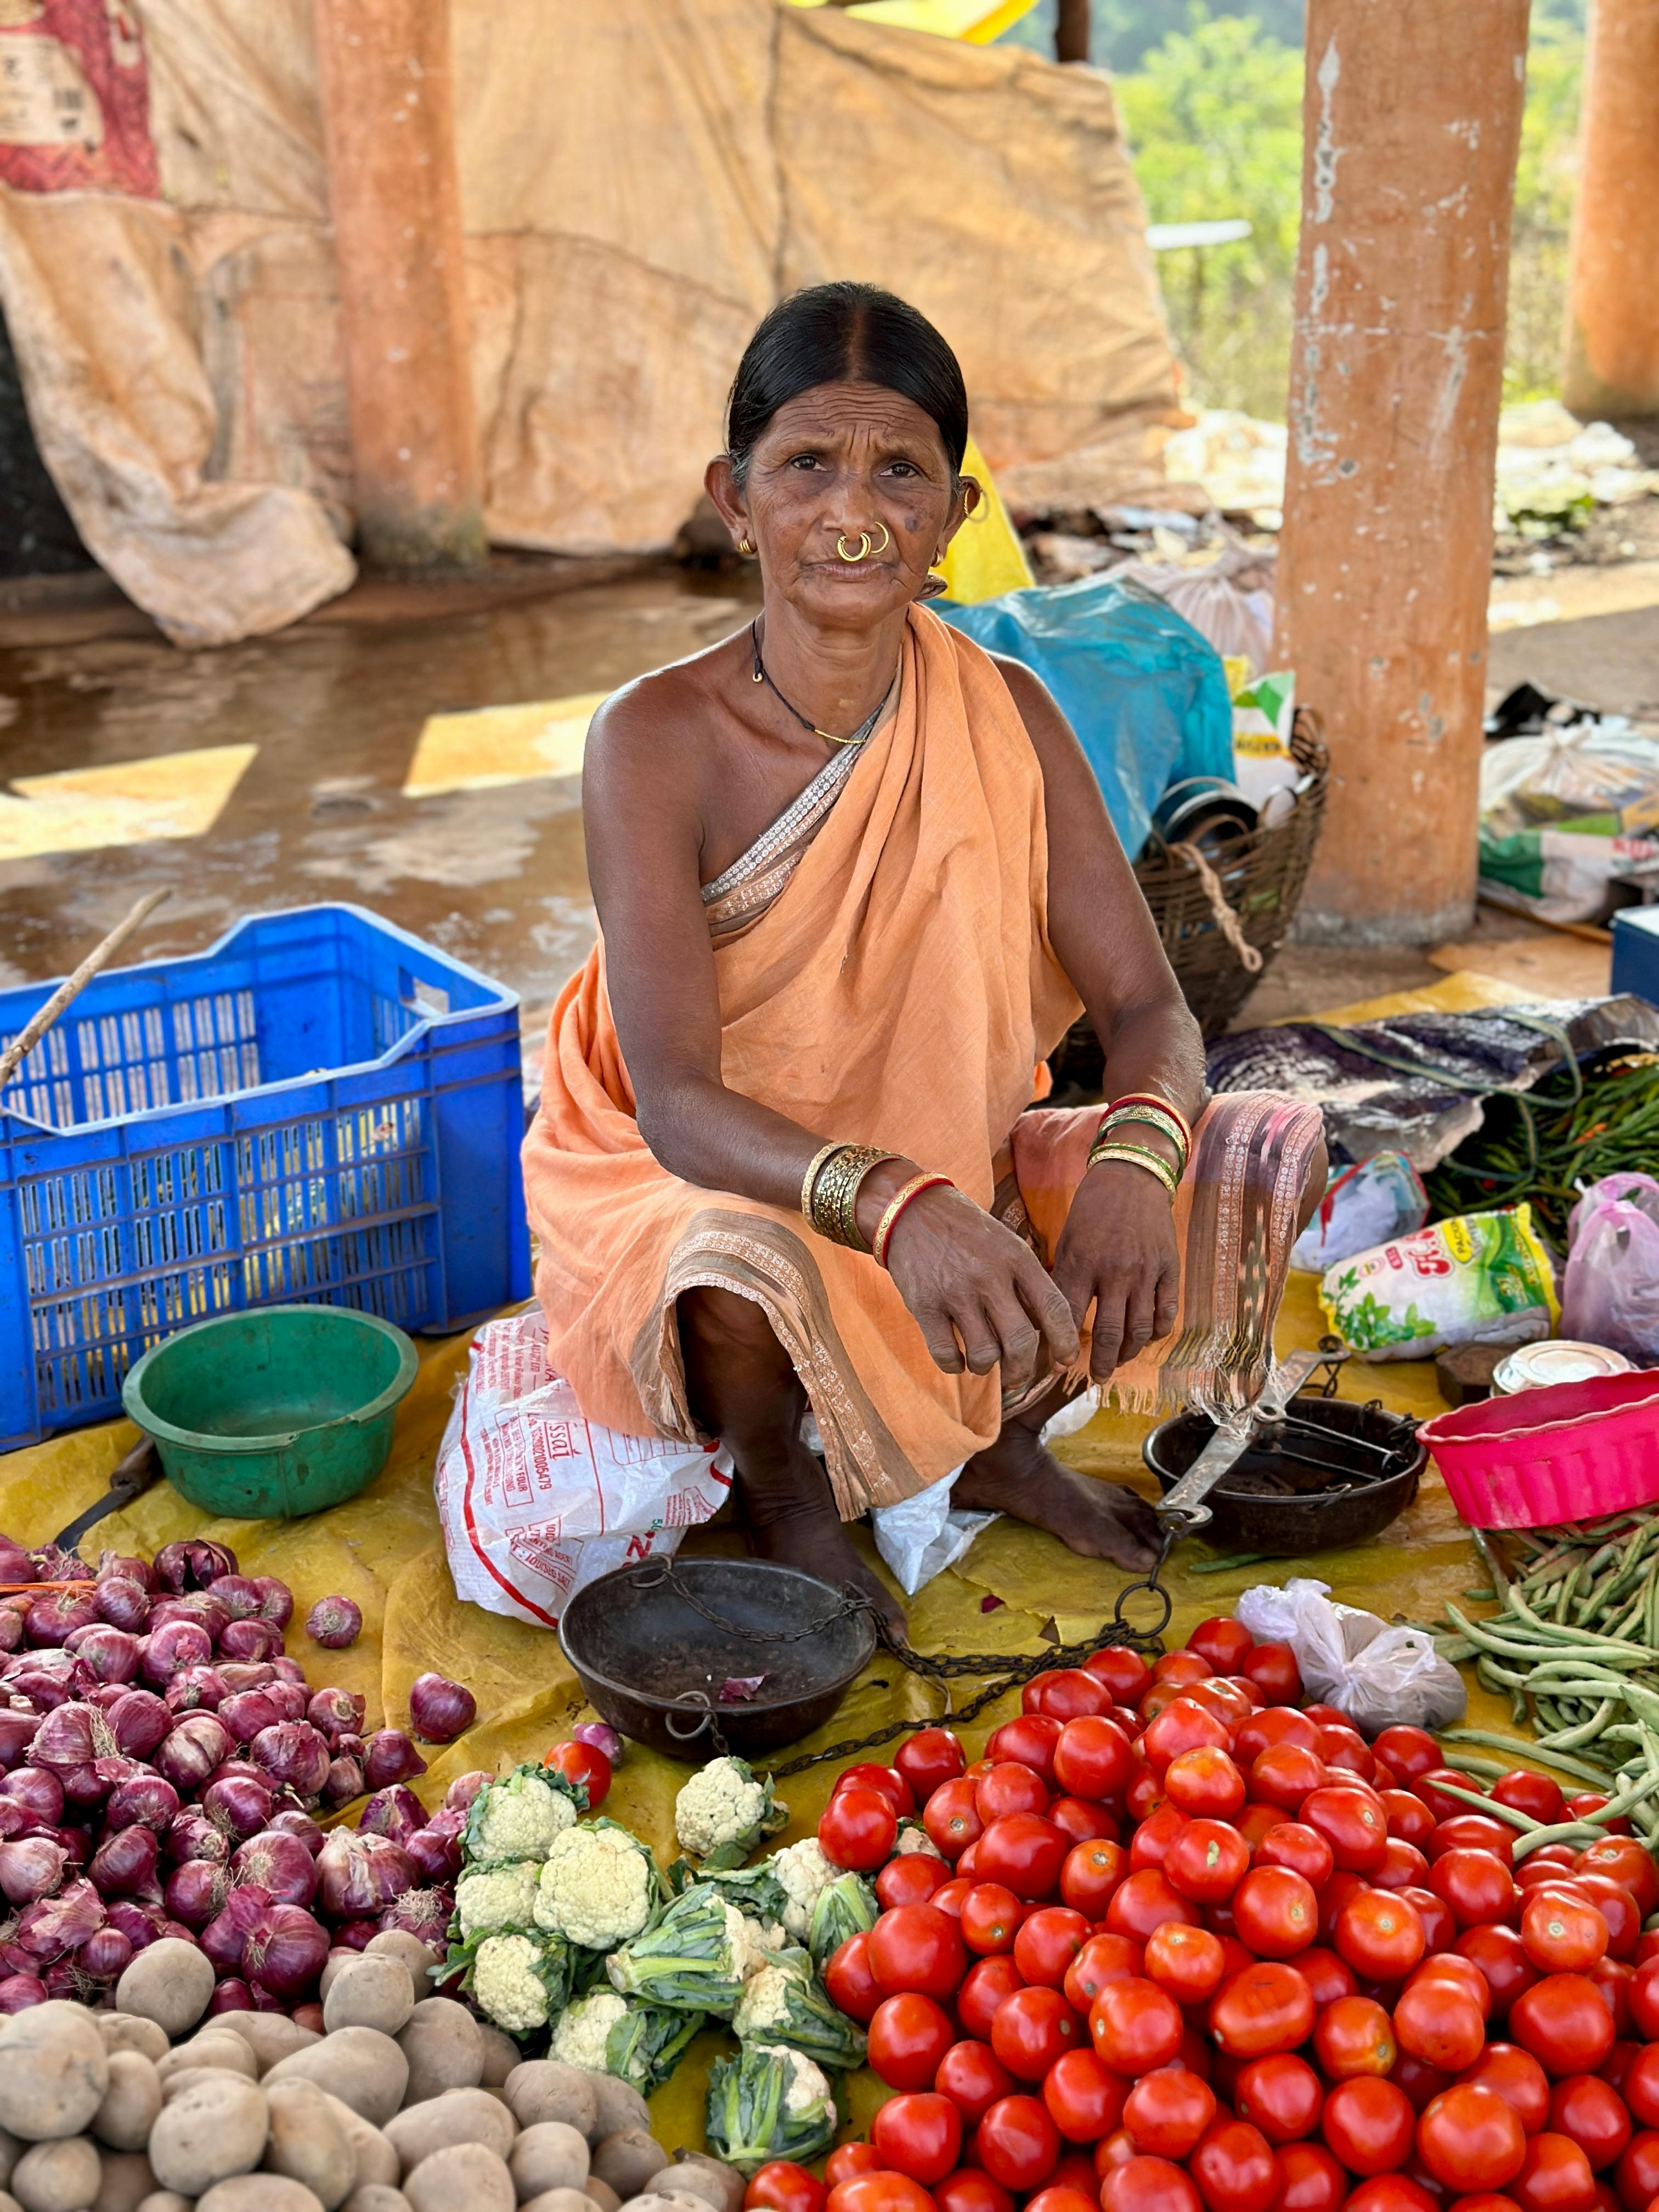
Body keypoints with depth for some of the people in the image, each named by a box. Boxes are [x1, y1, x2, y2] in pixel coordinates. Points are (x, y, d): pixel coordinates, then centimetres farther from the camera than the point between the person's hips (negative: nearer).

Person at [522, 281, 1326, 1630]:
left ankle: (1006, 1443, 14)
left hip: (951, 1168, 4)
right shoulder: (660, 740, -22)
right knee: (757, 1263, -39)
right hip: (692, 1184, -4)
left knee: (1262, 1164, -12)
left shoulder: (1005, 716, -10)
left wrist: (1134, 1160, -35)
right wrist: (894, 1207, -49)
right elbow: (676, 1101, -30)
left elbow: (1147, 1008, -11)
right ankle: (780, 1492, 1)